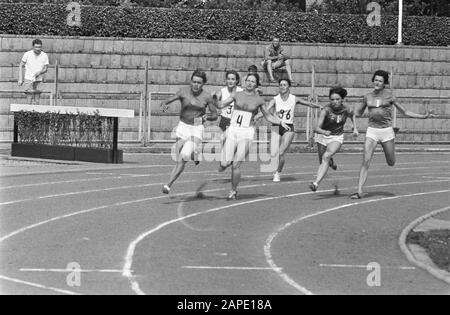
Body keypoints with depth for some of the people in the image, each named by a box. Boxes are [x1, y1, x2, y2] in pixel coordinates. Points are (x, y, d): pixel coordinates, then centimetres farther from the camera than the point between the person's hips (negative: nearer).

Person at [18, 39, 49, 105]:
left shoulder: (44, 56, 0)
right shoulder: (27, 54, -4)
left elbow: (45, 69, 6)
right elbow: (21, 66, 4)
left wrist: (39, 72, -17)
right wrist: (20, 79, -2)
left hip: (38, 80, 2)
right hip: (28, 79, -2)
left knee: (36, 101, -3)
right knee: (29, 98, -13)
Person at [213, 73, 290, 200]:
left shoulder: (259, 100, 5)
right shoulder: (237, 95, 7)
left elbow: (268, 116, 15)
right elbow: (221, 105, 4)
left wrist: (280, 122, 1)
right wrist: (215, 98, -15)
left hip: (247, 133, -1)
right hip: (233, 131, 1)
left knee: (236, 165, -8)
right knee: (225, 164, -10)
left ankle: (233, 191, 10)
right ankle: (225, 162, 28)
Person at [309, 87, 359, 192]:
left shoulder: (346, 110, -15)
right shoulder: (326, 110, -25)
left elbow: (352, 115, 13)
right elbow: (317, 128, -33)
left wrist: (355, 128, 8)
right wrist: (324, 132, -53)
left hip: (337, 137, -1)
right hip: (323, 136, 1)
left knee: (326, 157, -26)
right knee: (323, 162, 15)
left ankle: (316, 183, -36)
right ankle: (331, 161, 54)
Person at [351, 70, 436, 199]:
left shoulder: (389, 96, -1)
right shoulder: (368, 97, 6)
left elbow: (405, 112, 5)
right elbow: (358, 113, 19)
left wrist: (423, 116, -3)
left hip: (387, 131, -1)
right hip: (372, 131, 1)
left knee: (391, 163, 10)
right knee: (366, 161, -14)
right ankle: (359, 191, -13)